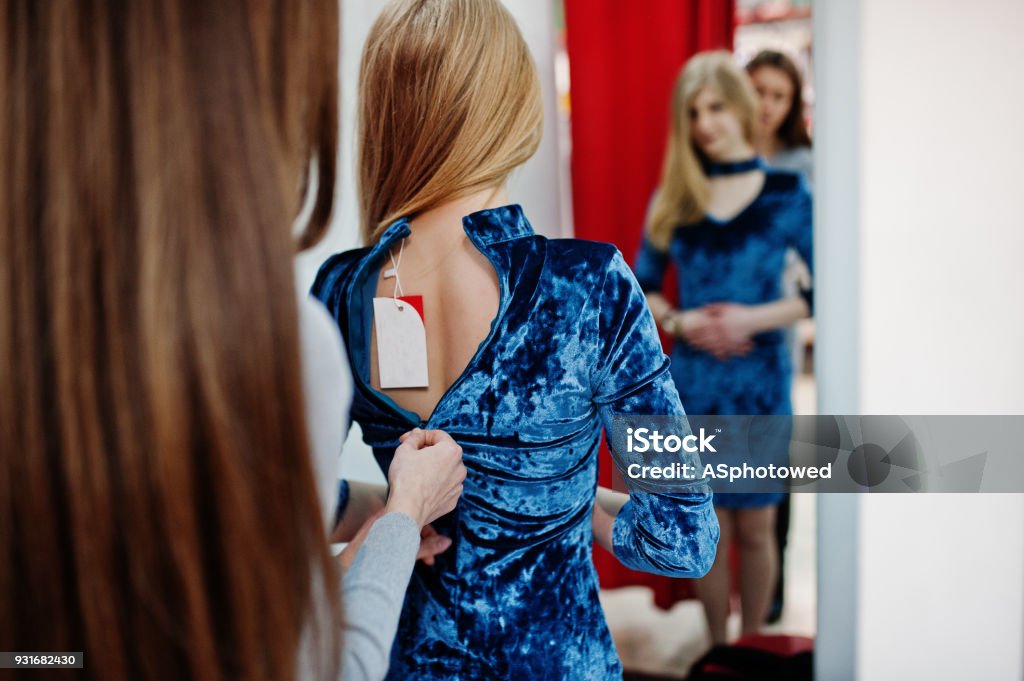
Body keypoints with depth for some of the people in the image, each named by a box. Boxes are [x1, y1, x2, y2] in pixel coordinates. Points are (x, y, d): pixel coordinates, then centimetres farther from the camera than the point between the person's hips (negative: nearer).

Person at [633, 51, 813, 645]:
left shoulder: (786, 193, -3)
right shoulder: (673, 198, 4)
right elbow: (641, 287, 9)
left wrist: (754, 318, -16)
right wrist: (680, 321, -10)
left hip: (760, 380, -1)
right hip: (694, 380, 2)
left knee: (754, 529, 9)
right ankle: (719, 652, 27)